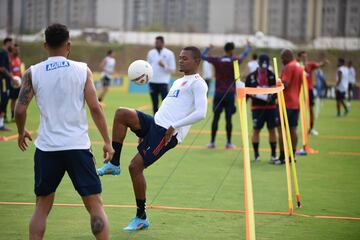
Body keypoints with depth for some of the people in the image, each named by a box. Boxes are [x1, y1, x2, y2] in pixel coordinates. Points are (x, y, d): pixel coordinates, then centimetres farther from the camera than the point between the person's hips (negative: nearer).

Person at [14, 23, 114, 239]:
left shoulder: (33, 73, 1)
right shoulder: (82, 70, 0)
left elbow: (20, 110, -2)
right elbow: (95, 108, -5)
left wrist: (21, 132, 18)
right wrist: (107, 141, 3)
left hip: (47, 148, 2)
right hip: (77, 146, -1)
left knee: (42, 206, 15)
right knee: (95, 204, 4)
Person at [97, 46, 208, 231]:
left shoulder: (197, 83, -3)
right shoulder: (178, 82, 26)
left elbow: (200, 113, -18)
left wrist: (174, 126, -23)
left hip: (167, 132, -8)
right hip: (155, 123, 8)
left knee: (136, 166, -10)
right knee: (121, 113, -13)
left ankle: (141, 217, 3)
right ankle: (114, 164, -8)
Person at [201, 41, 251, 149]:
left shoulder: (217, 60, -1)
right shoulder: (234, 60, -3)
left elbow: (202, 56, 10)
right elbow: (244, 54, 16)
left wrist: (208, 48, 27)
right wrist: (248, 45, 35)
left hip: (218, 93, 1)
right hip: (230, 94, -1)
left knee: (216, 118, 3)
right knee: (228, 118, 2)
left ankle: (212, 142, 3)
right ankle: (228, 143, 4)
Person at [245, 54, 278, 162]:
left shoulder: (272, 76, 1)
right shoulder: (251, 77, 1)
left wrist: (271, 97, -17)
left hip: (271, 106, 1)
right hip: (257, 107, -1)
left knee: (272, 129, 2)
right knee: (256, 130, 0)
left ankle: (273, 154, 8)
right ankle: (256, 154, 9)